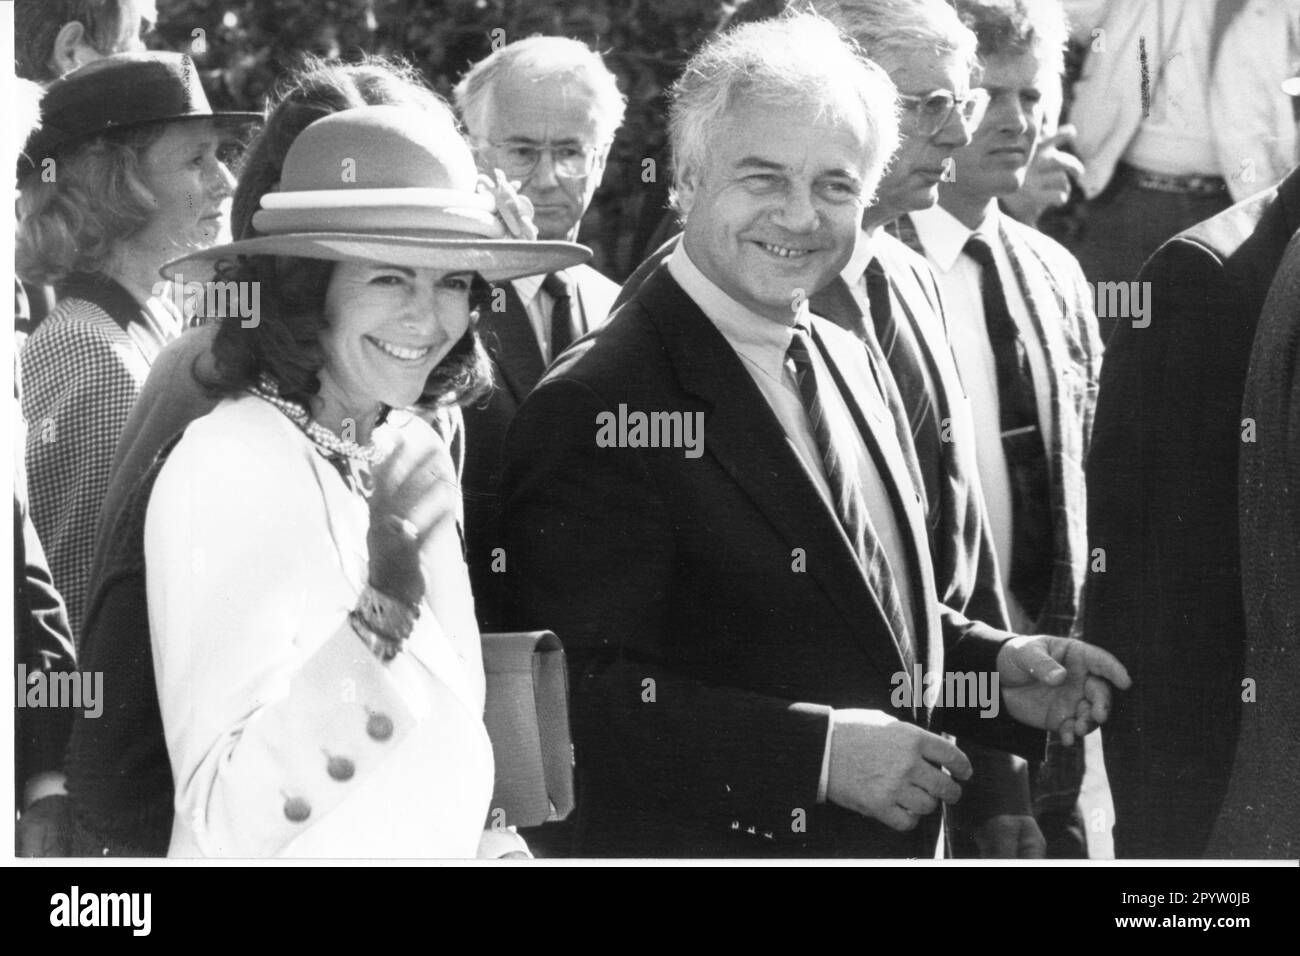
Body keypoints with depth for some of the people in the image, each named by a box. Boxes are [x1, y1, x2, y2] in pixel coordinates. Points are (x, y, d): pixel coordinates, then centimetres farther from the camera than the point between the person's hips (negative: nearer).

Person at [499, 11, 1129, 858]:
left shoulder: (852, 364, 7)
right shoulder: (595, 406, -19)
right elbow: (579, 696, -25)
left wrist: (996, 668, -1)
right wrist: (817, 751, -29)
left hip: (897, 835, 7)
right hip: (700, 844, -7)